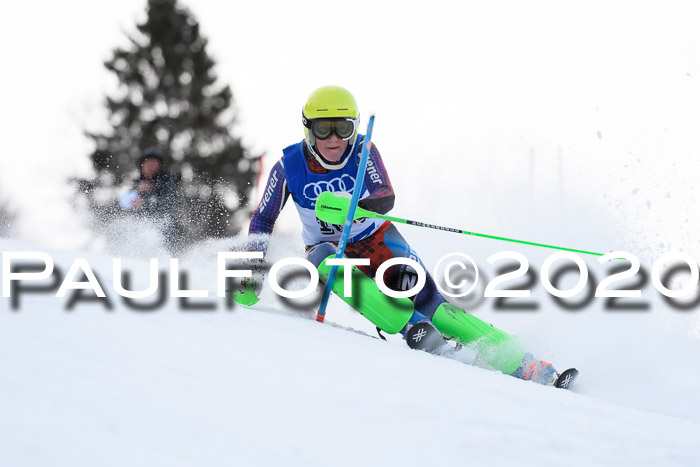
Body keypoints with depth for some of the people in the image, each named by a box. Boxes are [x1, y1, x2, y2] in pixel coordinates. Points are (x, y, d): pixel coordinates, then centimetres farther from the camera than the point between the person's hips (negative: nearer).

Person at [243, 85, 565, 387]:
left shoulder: (362, 151, -18)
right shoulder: (289, 165, -15)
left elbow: (385, 198, -34)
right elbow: (263, 220, -2)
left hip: (376, 240, -1)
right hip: (327, 246, 1)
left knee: (424, 299, -22)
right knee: (324, 257, -36)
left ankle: (519, 362, -26)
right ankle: (420, 336, -46)